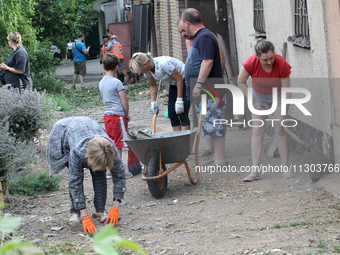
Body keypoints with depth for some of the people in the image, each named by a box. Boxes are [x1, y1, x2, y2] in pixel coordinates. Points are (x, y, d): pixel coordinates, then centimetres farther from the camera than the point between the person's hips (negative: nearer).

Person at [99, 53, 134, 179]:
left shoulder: (101, 82, 7)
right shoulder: (116, 82, -15)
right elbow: (124, 100, -15)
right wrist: (127, 114, -1)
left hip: (107, 115, 7)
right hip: (118, 115, -7)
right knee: (118, 145, -2)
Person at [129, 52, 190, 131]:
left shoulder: (163, 64, -33)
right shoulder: (147, 70, -8)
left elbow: (179, 79, -25)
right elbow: (153, 86, 9)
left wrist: (179, 100, -23)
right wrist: (153, 102, -2)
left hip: (184, 81, -8)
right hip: (174, 84, 8)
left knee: (182, 114, -14)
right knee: (172, 114, 3)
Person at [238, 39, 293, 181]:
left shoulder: (282, 64, -31)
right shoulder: (251, 63, -30)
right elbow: (241, 82, -11)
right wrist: (251, 100, -15)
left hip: (277, 96, -1)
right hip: (259, 96, 1)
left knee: (280, 130, -8)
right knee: (257, 131, -6)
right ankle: (255, 171, -7)